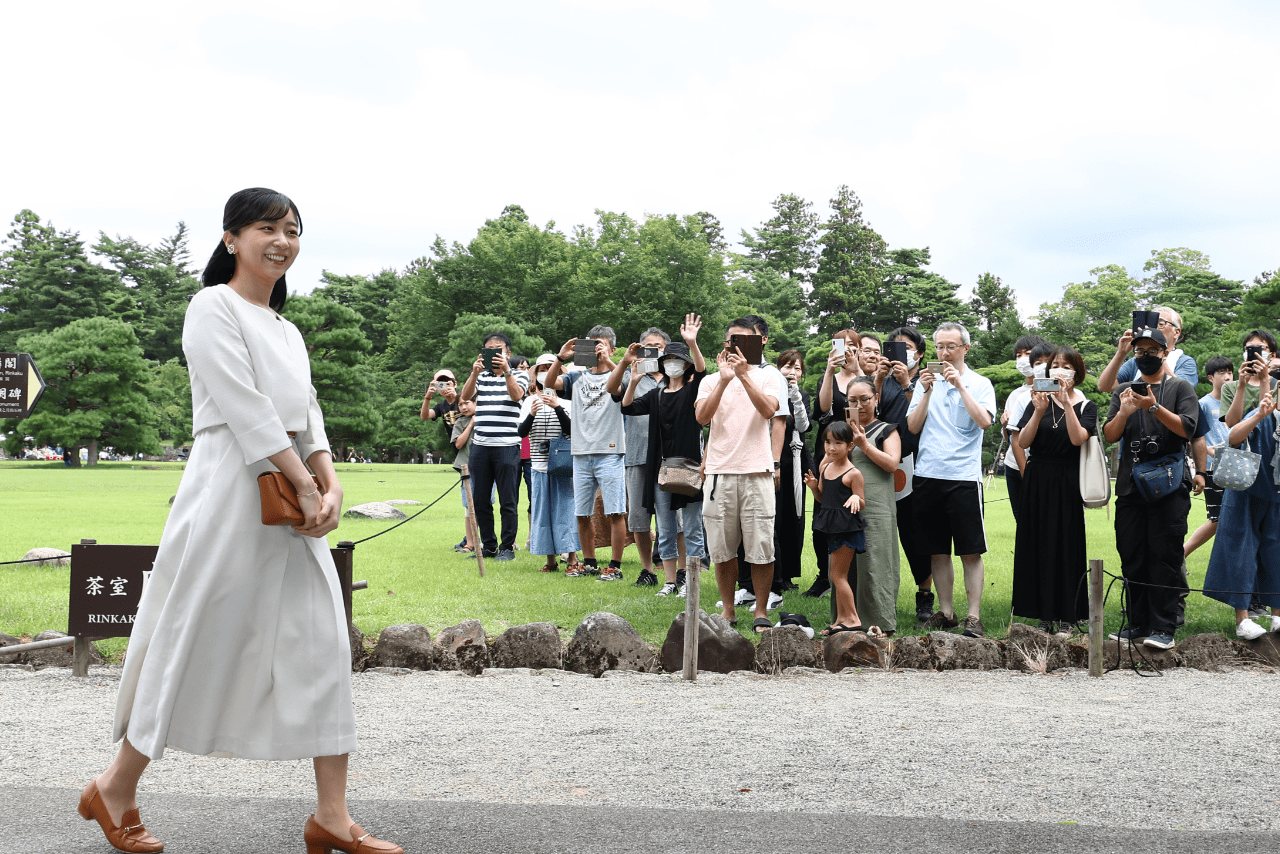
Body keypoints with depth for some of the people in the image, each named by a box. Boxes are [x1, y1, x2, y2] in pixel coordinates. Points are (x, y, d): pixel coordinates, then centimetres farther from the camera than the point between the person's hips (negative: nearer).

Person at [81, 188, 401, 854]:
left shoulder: (287, 330, 21)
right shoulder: (213, 307, -4)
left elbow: (307, 416, 14)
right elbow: (246, 409, -13)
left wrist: (330, 486, -3)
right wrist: (306, 488, -15)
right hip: (231, 492, -8)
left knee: (323, 646, 1)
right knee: (197, 644, -1)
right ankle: (115, 789, 19)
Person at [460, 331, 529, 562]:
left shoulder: (518, 375, 7)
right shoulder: (480, 376, 14)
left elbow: (516, 395, -14)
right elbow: (466, 396, -4)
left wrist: (506, 371, -27)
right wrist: (474, 372, -20)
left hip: (507, 446, -4)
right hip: (480, 445, 4)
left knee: (508, 501, -3)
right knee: (480, 500, 6)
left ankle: (507, 547, 5)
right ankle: (488, 546, 17)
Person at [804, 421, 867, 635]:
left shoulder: (853, 473, -13)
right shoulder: (825, 468, 8)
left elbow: (862, 504, -9)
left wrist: (855, 498, -31)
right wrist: (813, 486, -2)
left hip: (847, 527, -8)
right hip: (832, 527, 8)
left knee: (837, 574, -5)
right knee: (839, 575, 14)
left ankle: (853, 619, 2)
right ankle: (841, 618, 21)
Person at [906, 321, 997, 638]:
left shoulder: (980, 383, 4)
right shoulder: (926, 381, 12)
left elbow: (984, 421, -13)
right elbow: (912, 426, 4)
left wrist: (959, 384, -15)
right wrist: (927, 392, -7)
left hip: (964, 476, -3)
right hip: (927, 474, 3)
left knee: (971, 552, -5)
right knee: (938, 550, 8)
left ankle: (974, 616, -1)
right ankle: (945, 612, 17)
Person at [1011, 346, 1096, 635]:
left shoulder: (1086, 405, 4)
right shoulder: (1038, 401, 9)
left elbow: (1078, 438, -15)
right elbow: (1023, 442, -4)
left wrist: (1066, 403, -19)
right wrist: (1039, 411, -15)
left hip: (1068, 484, -2)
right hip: (1037, 483, 2)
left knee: (1067, 544, -3)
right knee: (1038, 544, 2)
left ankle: (1066, 615, 4)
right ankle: (1044, 614, 9)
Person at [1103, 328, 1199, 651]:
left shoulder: (1180, 388, 6)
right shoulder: (1123, 391, 16)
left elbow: (1186, 428, -8)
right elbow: (1109, 435, 6)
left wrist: (1154, 407, -21)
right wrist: (1123, 412, -14)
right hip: (1130, 487, 4)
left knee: (1165, 556, -6)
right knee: (1131, 557, 5)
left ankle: (1163, 627, -4)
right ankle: (1138, 624, 12)